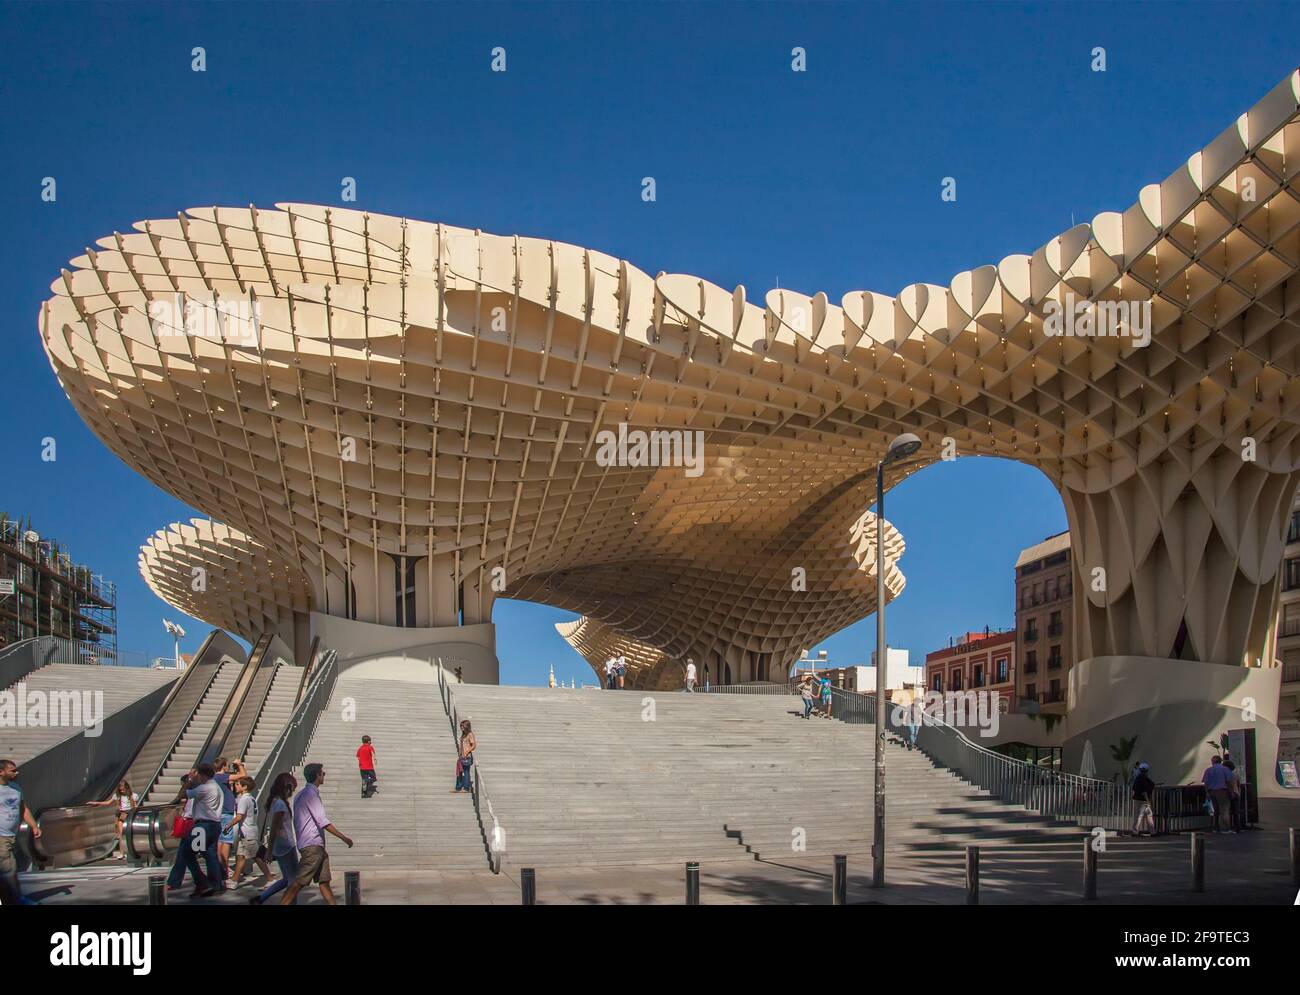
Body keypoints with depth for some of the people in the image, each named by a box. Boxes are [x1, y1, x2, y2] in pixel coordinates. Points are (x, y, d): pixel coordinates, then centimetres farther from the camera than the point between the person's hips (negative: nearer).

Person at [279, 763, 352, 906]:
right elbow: (322, 821, -19)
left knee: (324, 880, 8)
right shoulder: (311, 794, -12)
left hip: (316, 846, 10)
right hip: (312, 845, -10)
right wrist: (344, 838, -16)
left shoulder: (302, 794, 18)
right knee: (299, 882, -11)